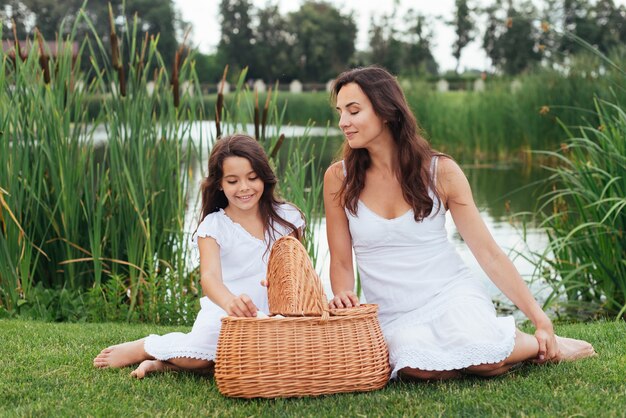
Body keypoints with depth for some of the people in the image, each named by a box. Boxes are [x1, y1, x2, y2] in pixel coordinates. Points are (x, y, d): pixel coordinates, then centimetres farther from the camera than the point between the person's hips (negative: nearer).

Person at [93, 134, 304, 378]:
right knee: (203, 342, -33)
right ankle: (142, 349, 0)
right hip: (224, 312, -2)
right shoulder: (213, 227, -2)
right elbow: (210, 276, -19)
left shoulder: (286, 218, 6)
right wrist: (229, 302, -42)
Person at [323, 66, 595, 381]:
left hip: (452, 295, 0)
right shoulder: (339, 178, -1)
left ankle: (539, 346, -1)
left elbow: (488, 252, -1)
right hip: (395, 318, 1)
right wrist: (343, 297, -18)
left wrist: (540, 320, -4)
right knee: (416, 364, -35)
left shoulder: (440, 171, -3)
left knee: (474, 344, -35)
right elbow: (341, 261, 6)